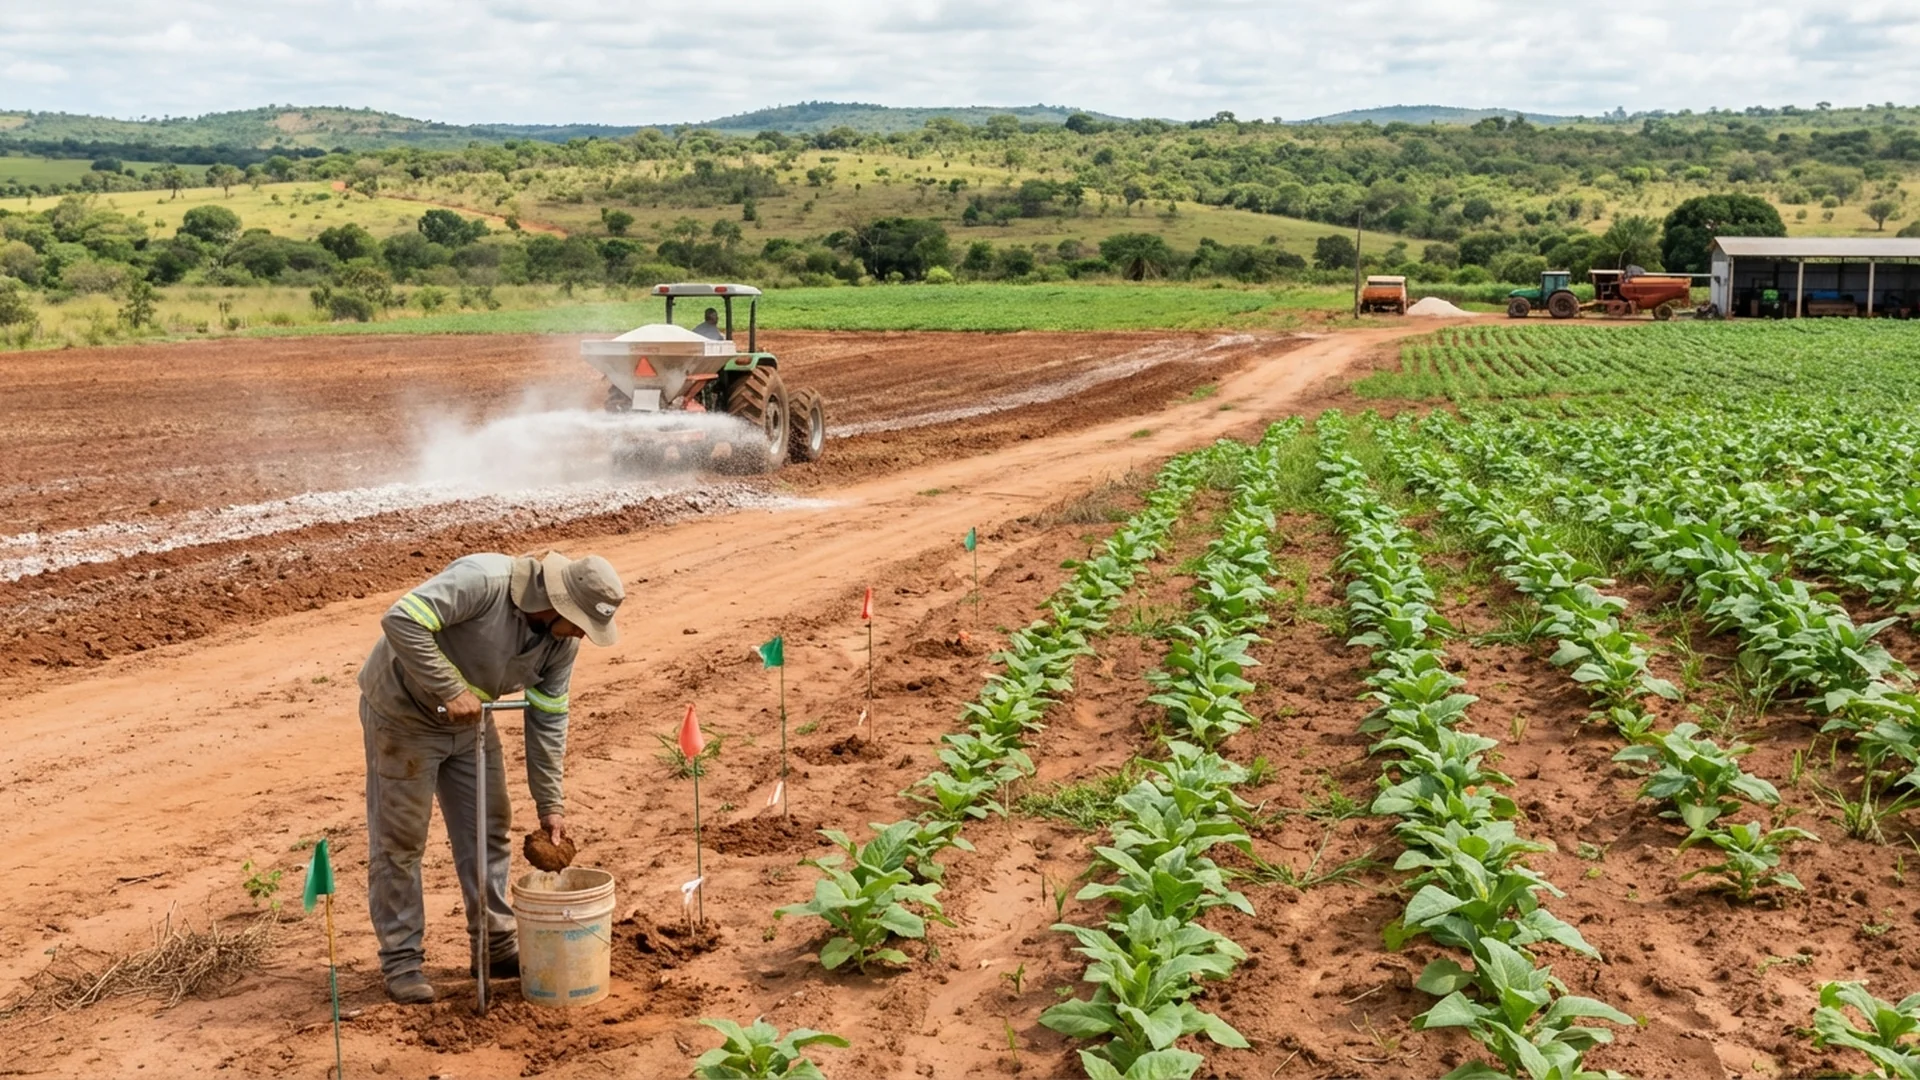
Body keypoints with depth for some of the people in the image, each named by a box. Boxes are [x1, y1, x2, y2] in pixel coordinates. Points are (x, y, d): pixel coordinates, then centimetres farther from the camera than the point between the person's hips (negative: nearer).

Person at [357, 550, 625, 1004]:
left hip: (468, 721, 7)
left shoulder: (562, 642, -9)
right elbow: (401, 620, -39)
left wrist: (550, 805, -4)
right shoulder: (484, 579, -33)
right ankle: (401, 959, 12)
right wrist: (449, 691, -38)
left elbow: (548, 721, -2)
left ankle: (496, 946, 22)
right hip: (403, 714, -7)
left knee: (489, 830, 9)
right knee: (399, 841, 0)